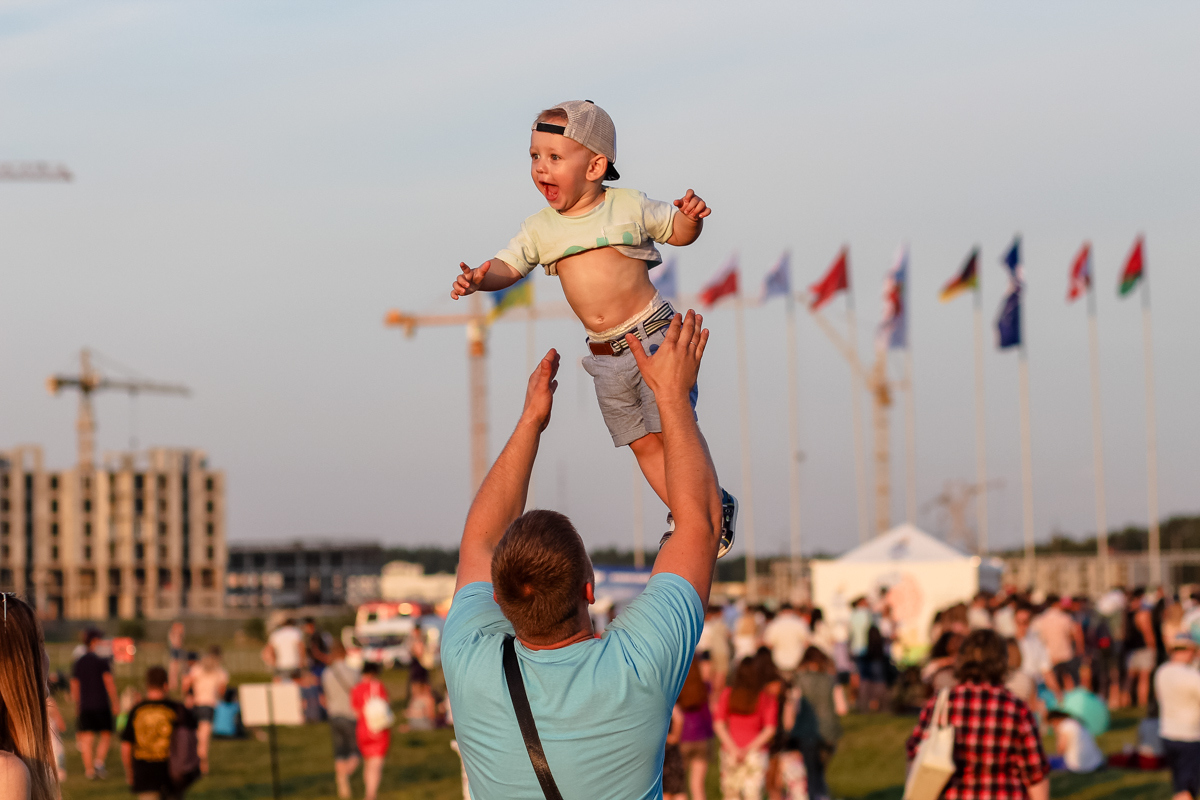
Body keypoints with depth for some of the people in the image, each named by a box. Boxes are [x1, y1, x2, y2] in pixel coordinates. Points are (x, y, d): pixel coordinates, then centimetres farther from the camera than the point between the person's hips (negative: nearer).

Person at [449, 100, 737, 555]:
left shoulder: (629, 207, -6)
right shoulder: (540, 230, 2)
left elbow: (678, 233, 5)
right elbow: (508, 265, -3)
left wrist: (690, 217, -18)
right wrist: (479, 278, -25)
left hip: (651, 334, -5)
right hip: (604, 354, 5)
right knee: (643, 444, 10)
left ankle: (716, 507, 12)